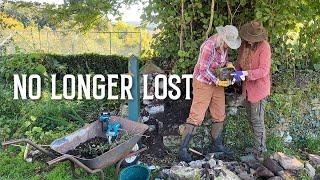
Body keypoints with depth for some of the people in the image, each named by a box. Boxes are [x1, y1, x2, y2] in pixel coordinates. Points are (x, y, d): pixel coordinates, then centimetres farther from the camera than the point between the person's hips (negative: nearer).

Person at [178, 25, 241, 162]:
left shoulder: (224, 44, 0)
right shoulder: (209, 46, -25)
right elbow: (203, 70, -24)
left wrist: (227, 64, -5)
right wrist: (218, 82, -28)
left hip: (217, 82, 8)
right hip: (203, 83, -8)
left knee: (219, 115, 13)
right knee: (196, 116, -9)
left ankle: (217, 145, 29)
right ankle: (183, 149, -2)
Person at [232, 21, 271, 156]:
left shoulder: (264, 46, -18)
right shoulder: (244, 44, 2)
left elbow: (264, 70, -23)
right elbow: (240, 61, 13)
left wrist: (244, 74, -31)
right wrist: (237, 72, -7)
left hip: (259, 87, -8)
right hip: (247, 87, 8)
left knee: (257, 120, -2)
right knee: (251, 118, 18)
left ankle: (260, 151, 12)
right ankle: (258, 144, 34)